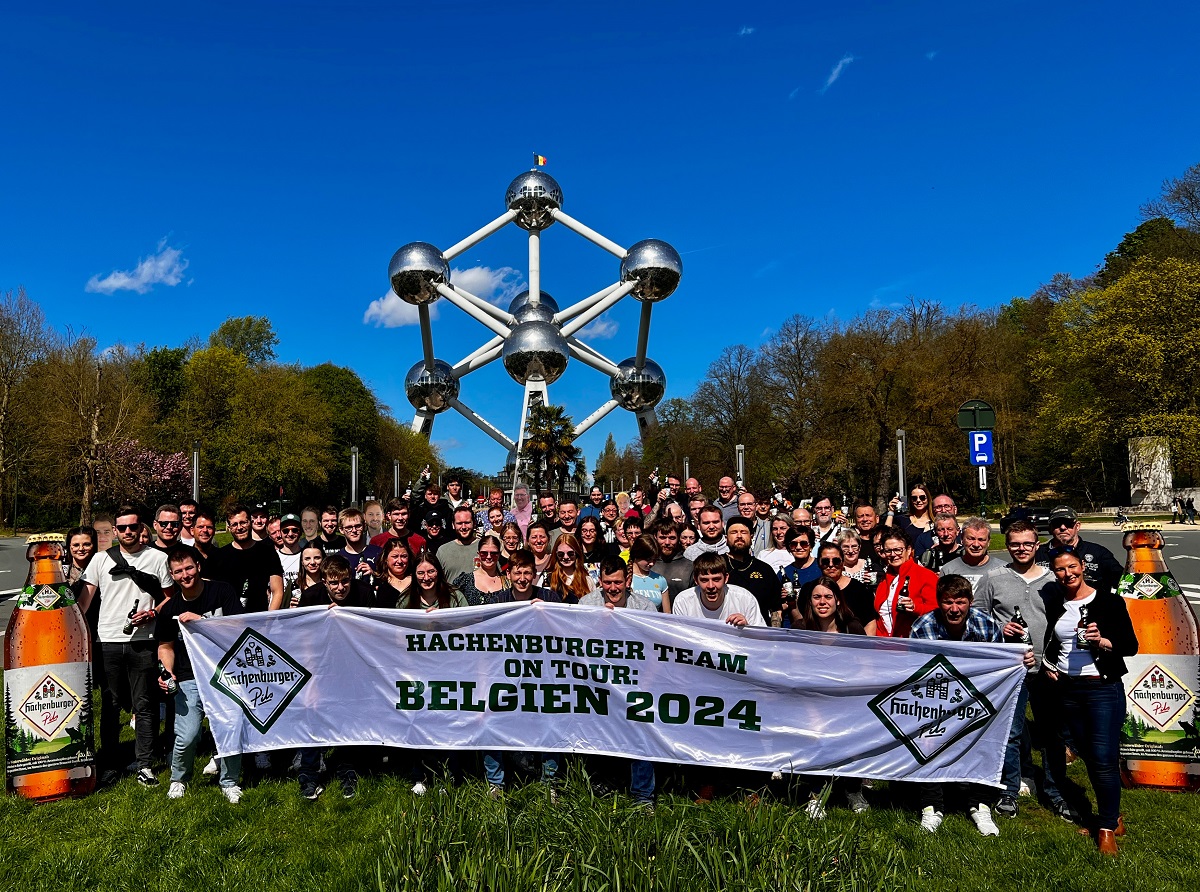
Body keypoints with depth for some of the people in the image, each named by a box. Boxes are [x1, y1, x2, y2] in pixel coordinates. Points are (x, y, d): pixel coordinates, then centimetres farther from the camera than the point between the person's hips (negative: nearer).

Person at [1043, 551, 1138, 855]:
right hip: (1068, 689, 5)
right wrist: (1047, 664, 5)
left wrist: (1101, 641, -23)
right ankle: (1112, 815, 30)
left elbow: (1131, 646, -7)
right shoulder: (1054, 607, 8)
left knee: (1104, 759, -6)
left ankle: (1108, 827, 8)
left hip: (1104, 688, -5)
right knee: (1089, 756, 13)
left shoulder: (1109, 600, -6)